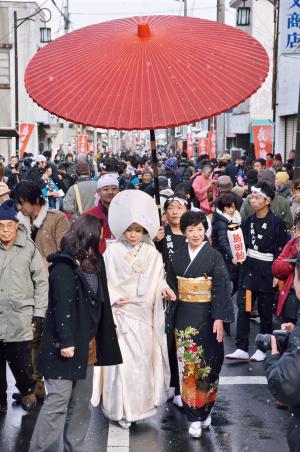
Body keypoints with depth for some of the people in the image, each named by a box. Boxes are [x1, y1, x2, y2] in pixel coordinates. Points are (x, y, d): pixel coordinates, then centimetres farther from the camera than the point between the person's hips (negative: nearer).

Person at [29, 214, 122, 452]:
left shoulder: (92, 264, 12)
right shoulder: (63, 267, -13)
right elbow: (62, 306, -19)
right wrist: (66, 341, -22)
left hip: (87, 343, 8)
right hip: (65, 345, -8)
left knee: (82, 401, 13)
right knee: (58, 400, -7)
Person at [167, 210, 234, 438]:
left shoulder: (214, 256, -6)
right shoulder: (178, 256, 5)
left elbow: (221, 288, -10)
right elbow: (171, 285, 12)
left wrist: (220, 318, -16)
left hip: (206, 315, -3)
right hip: (184, 316, 3)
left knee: (207, 363, 2)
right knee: (187, 364, 1)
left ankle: (205, 409, 19)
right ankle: (195, 417, 9)